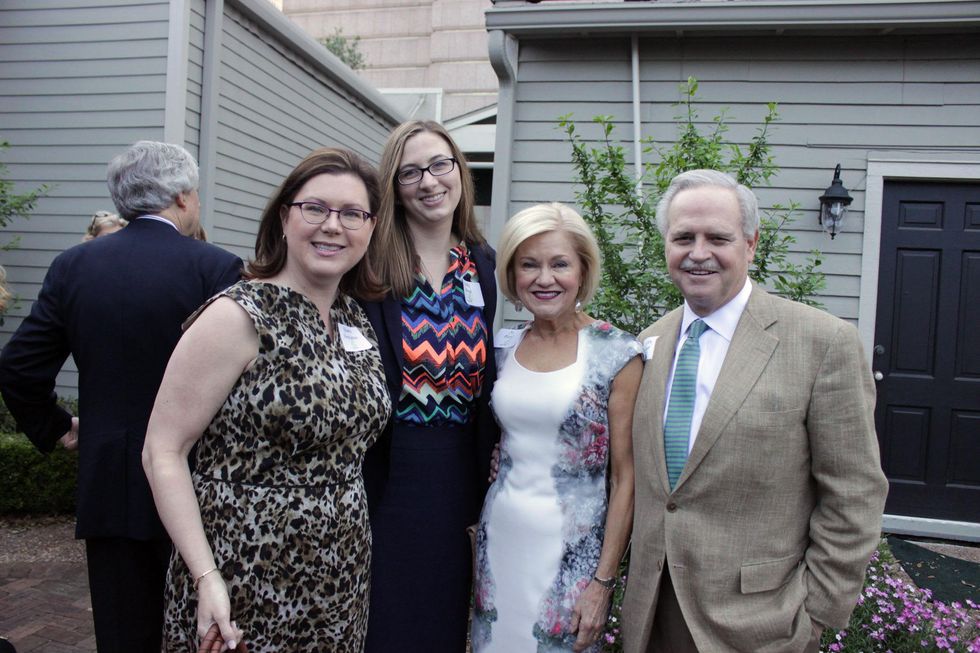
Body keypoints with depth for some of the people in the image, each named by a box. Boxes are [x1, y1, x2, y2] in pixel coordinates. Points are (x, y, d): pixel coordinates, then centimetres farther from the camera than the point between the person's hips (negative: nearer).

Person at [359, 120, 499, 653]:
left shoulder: (482, 263, 6)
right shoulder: (372, 263, -8)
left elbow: (483, 370, 11)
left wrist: (486, 470, 6)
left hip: (458, 472, 4)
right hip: (383, 473, -4)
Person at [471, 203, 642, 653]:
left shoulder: (617, 355, -11)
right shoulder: (504, 346, 2)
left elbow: (625, 477, -9)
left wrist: (604, 581, -10)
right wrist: (475, 542, 8)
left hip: (572, 547, -4)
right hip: (499, 537, 4)